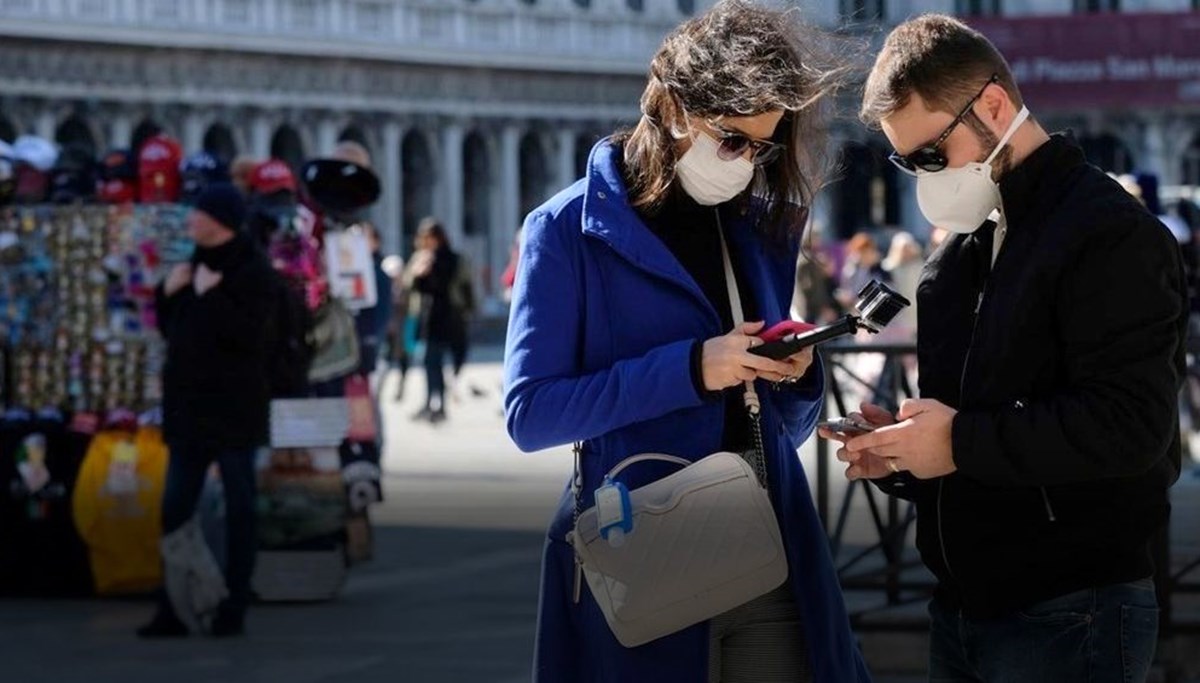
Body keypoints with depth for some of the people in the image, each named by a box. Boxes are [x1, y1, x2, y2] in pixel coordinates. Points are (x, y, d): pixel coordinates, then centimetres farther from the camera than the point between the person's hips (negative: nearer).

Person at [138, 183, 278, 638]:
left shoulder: (253, 272, -9)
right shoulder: (198, 266, 14)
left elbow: (248, 333, -21)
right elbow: (171, 328, 19)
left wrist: (210, 295, -20)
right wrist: (168, 292, 2)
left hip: (234, 409, -8)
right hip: (190, 408, 8)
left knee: (239, 510, 1)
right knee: (175, 510, 5)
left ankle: (233, 609, 4)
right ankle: (172, 610, 9)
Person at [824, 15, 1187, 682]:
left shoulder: (1110, 234, -12)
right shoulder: (965, 248, 17)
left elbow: (1131, 425, -22)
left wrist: (961, 443, -19)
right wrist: (898, 453, 4)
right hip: (965, 603, 8)